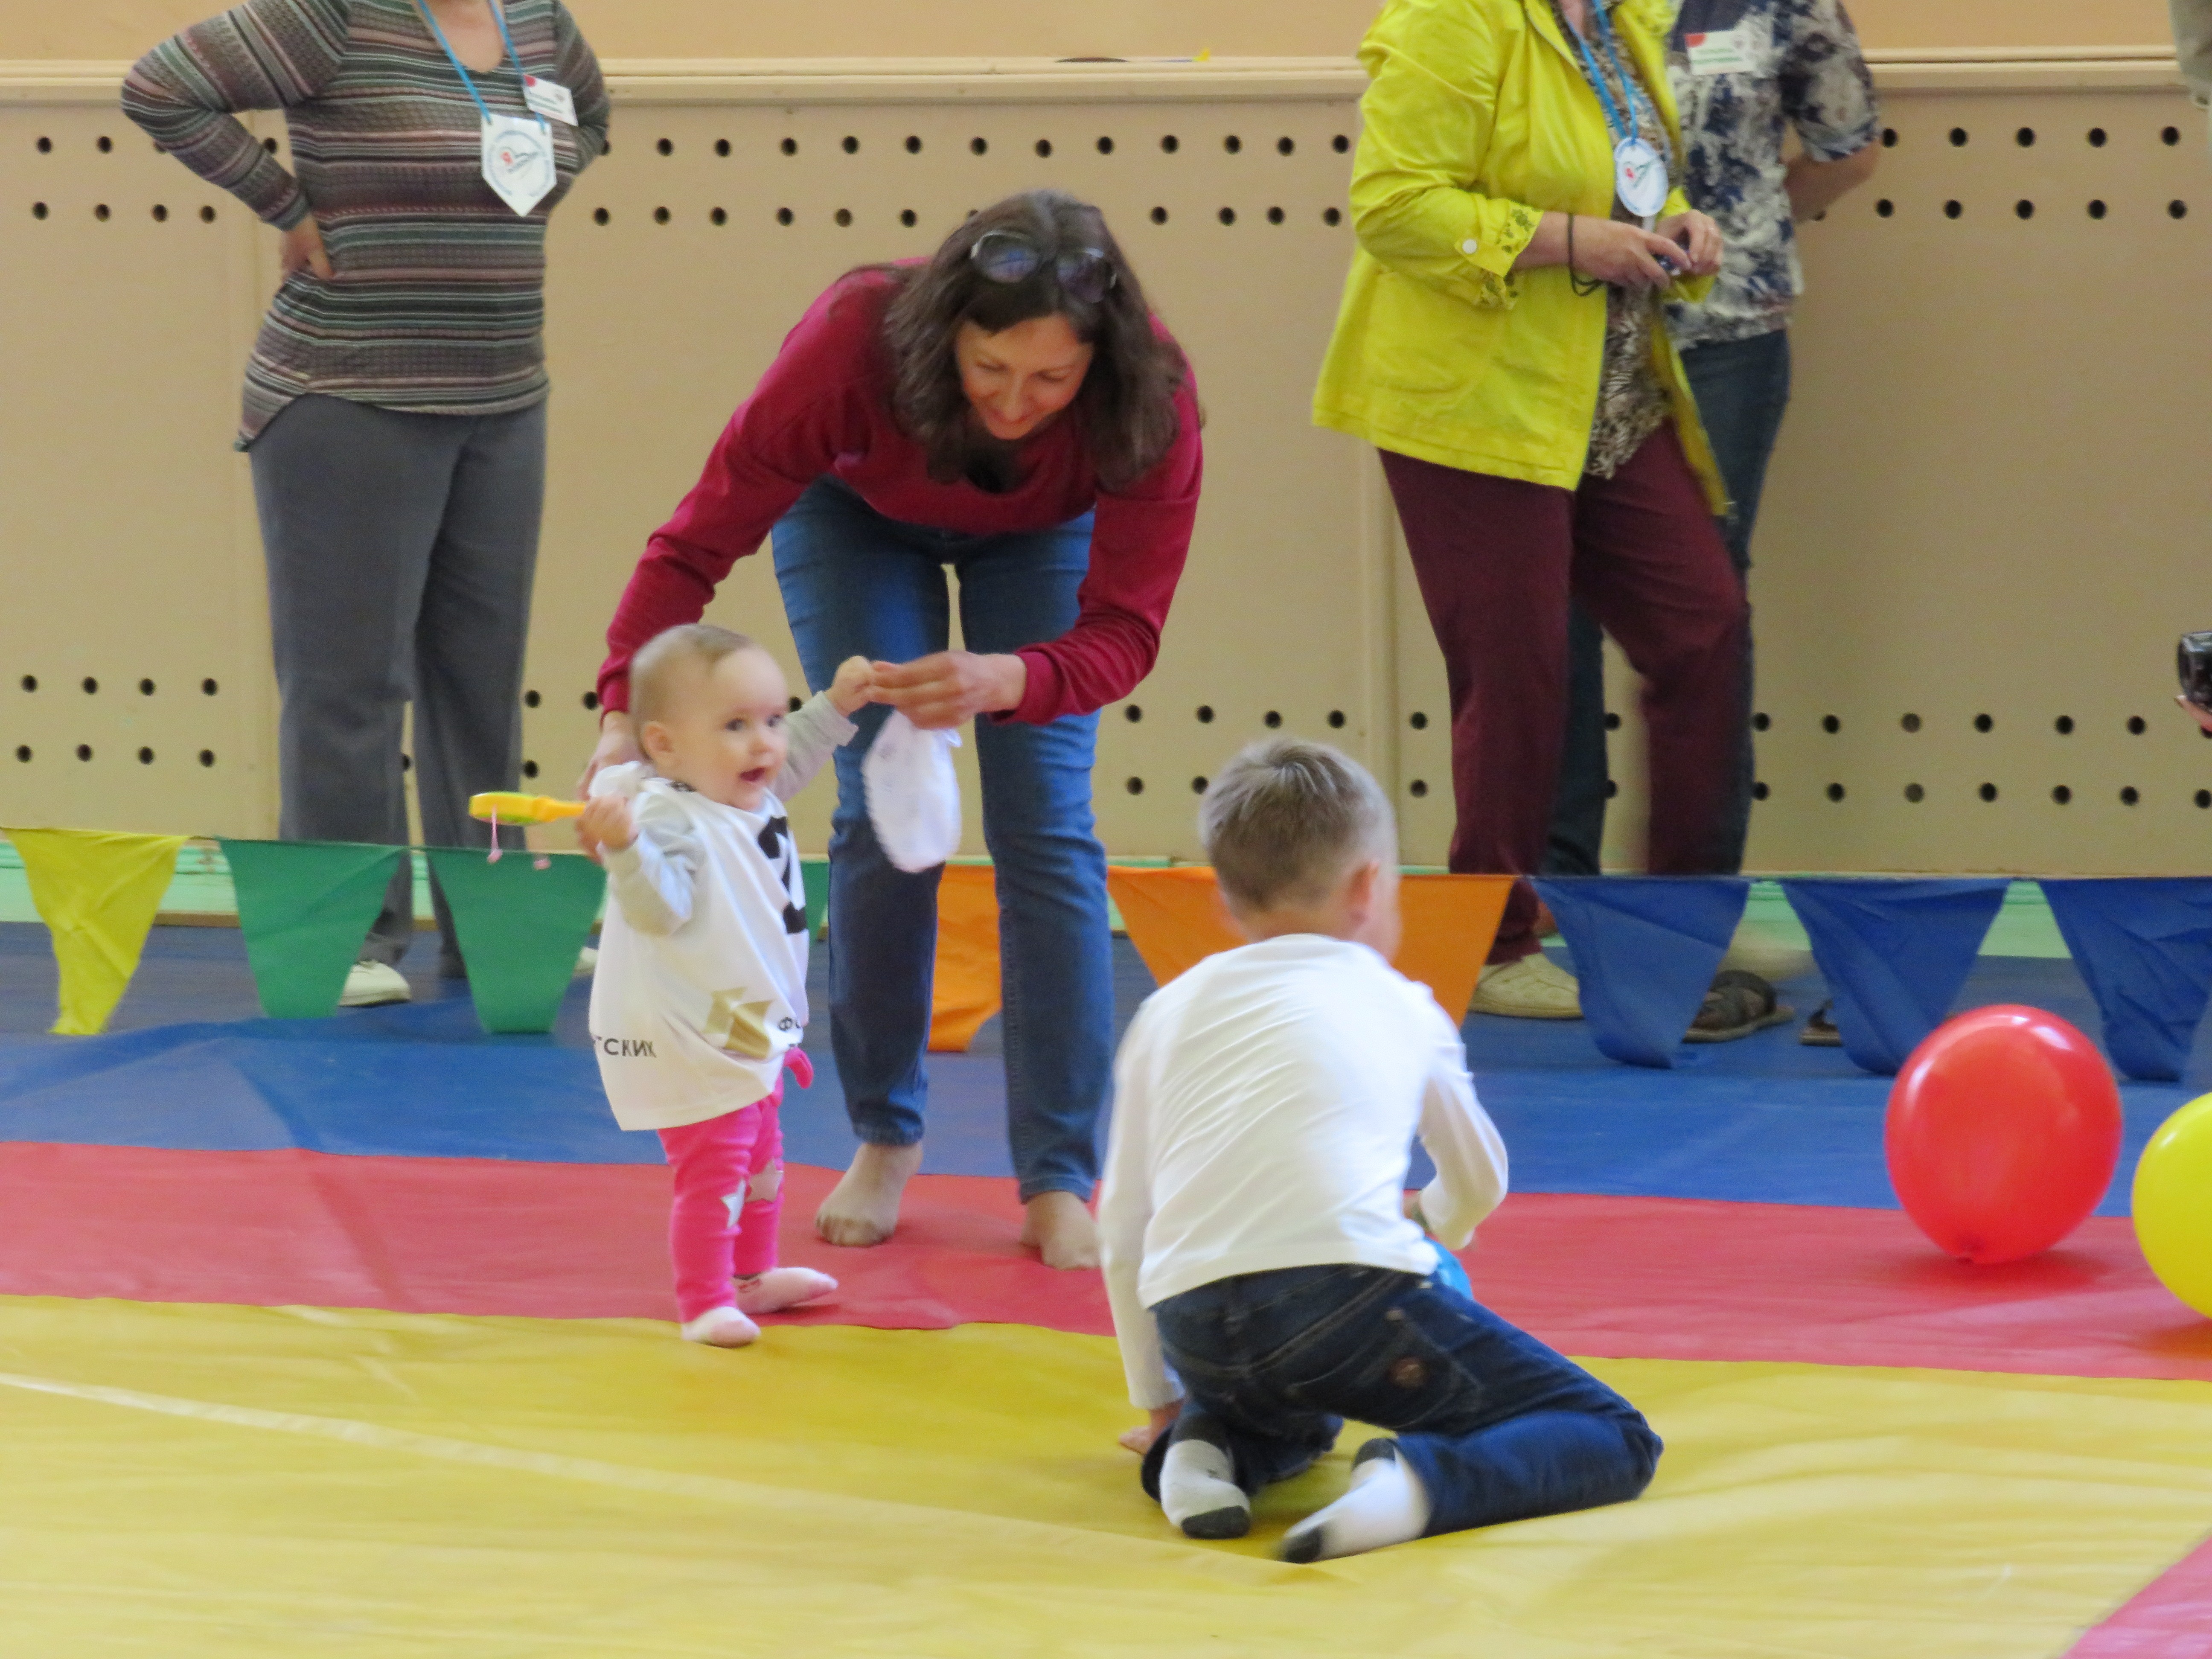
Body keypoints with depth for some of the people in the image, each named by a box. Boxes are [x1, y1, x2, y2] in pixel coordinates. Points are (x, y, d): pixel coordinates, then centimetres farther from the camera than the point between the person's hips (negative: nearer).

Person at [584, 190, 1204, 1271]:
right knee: (882, 815, -11)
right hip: (860, 509, 0)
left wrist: (1006, 680, -56)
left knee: (1045, 827, -11)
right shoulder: (852, 346, -42)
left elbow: (1125, 627, -35)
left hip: (1040, 533, 0)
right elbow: (699, 542, -36)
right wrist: (627, 714, -50)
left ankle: (1059, 1182, -6)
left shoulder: (1151, 402, -39)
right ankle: (885, 1139, 8)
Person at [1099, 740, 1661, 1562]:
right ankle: (1417, 1482, -23)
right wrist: (1430, 1226, 60)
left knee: (1292, 1410, 41)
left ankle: (1199, 1449, 6)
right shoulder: (1402, 1008, 20)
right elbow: (1480, 1184, 35)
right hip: (1348, 1281, -4)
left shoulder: (1167, 1014, 23)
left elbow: (1123, 1232, 24)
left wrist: (1159, 1403, 37)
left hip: (1193, 1329, 4)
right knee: (1617, 1442, 4)